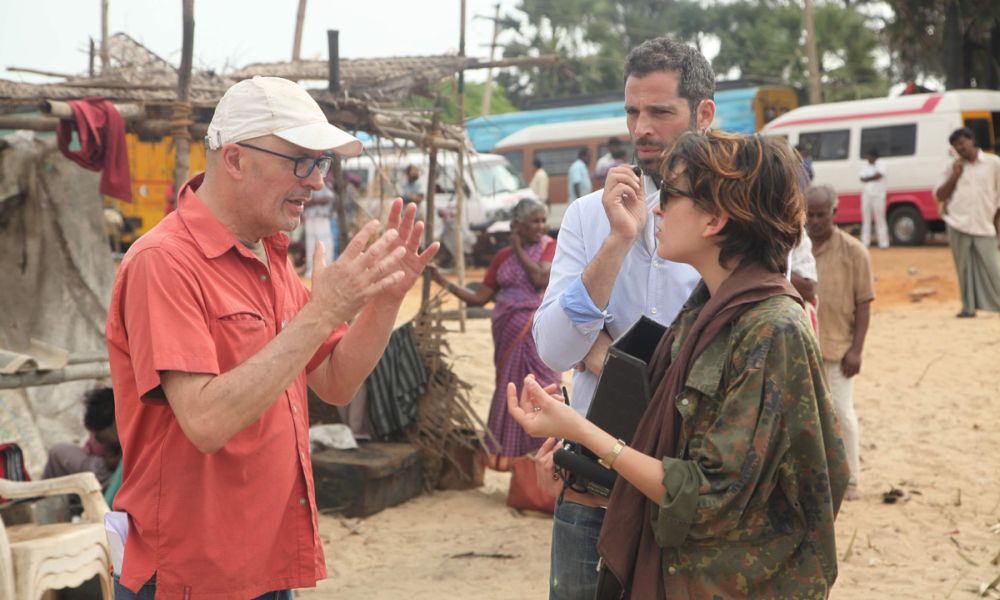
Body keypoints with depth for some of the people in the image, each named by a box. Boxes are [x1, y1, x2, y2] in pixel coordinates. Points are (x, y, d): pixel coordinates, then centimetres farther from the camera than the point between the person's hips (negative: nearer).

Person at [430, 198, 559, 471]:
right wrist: (443, 282, -1)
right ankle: (507, 452, 18)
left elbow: (541, 278, -19)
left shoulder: (550, 246, 0)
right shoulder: (503, 257, 8)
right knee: (509, 389, 8)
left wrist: (518, 249, -7)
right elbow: (479, 298, 7)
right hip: (508, 332, 3)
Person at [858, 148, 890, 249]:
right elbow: (861, 178, 3)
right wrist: (873, 177, -13)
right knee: (866, 218, 5)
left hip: (878, 195, -5)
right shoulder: (865, 166, 15)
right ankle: (865, 242, 8)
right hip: (866, 194, 5)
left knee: (879, 218, -7)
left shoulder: (881, 164, 1)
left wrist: (868, 178, -6)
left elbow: (879, 175, -15)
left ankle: (883, 243, -6)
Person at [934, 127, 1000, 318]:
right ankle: (968, 307, 10)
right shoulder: (954, 167, 9)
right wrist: (954, 176, -3)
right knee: (964, 268, 3)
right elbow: (940, 196, 7)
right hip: (958, 224, 2)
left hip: (984, 227, -2)